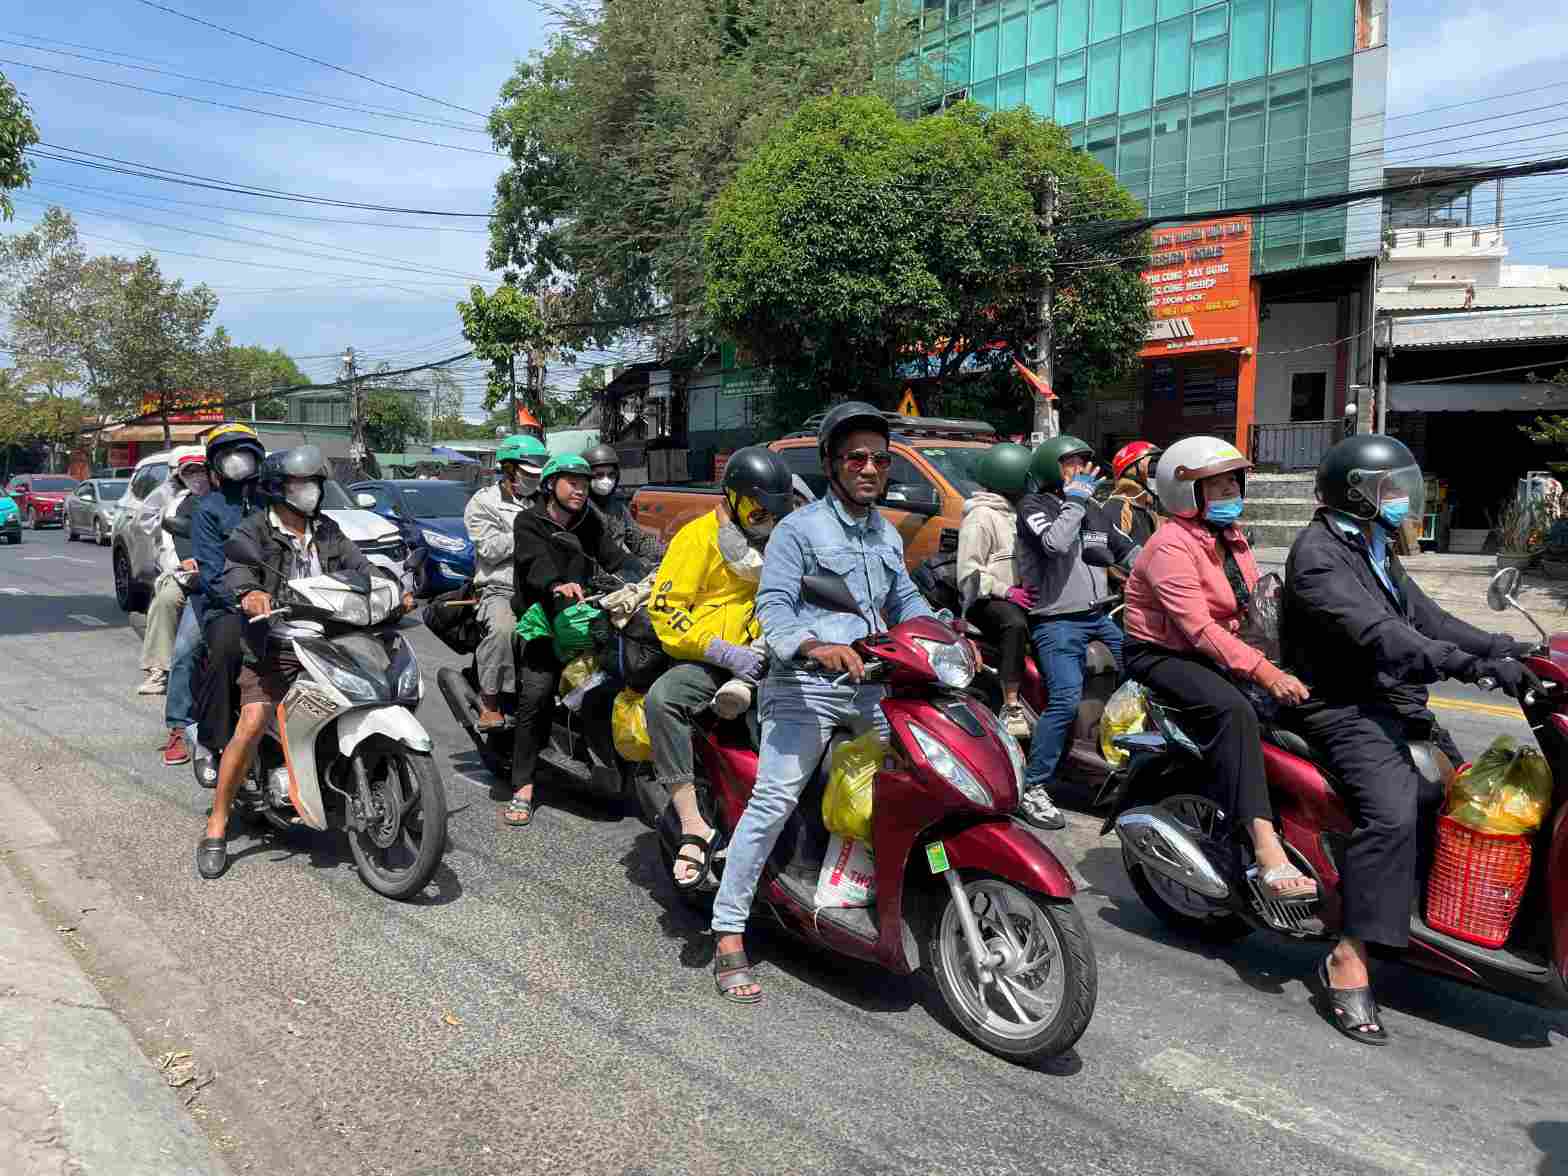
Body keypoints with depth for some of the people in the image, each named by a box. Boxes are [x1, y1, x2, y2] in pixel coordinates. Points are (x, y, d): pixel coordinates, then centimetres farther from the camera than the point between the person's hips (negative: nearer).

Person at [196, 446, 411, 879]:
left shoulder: (326, 531, 17)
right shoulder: (253, 530, 0)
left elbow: (358, 565, 9)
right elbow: (235, 568, -18)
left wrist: (394, 588, -10)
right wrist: (249, 592, -42)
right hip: (274, 647, -5)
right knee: (251, 725, -20)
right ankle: (217, 824, -7)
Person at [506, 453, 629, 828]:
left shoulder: (590, 523, 16)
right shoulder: (528, 523, 1)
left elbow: (615, 558, 4)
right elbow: (535, 562, -17)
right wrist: (557, 585, -38)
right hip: (539, 617, -5)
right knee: (536, 693, -18)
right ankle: (523, 787, -15)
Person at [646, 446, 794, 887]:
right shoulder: (697, 538, 1)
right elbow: (664, 612, -8)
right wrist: (726, 653, -17)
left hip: (767, 657, 4)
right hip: (707, 660, -4)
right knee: (661, 699, -33)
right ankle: (694, 827, -33)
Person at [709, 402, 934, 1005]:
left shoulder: (886, 532, 21)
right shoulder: (799, 528, -3)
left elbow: (904, 598, 29)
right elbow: (772, 606, -11)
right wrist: (817, 646, -30)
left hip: (872, 683, 7)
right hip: (806, 685, -7)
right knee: (771, 803, -13)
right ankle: (729, 936, -6)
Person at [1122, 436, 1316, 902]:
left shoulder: (1232, 540, 13)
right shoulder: (1172, 546, -17)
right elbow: (1199, 628, -26)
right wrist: (1263, 671, -33)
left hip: (1215, 652, 9)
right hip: (1161, 655, -9)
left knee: (1298, 701, -8)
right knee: (1233, 709, -34)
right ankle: (1266, 849, -39)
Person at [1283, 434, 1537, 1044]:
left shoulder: (1373, 548, 18)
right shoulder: (1318, 555, -15)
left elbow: (1422, 617, 15)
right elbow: (1378, 634, -27)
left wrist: (1503, 646, 1)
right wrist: (1472, 664, -35)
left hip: (1394, 700, 11)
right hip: (1344, 708, -11)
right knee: (1392, 812, -27)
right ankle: (1348, 960, -24)